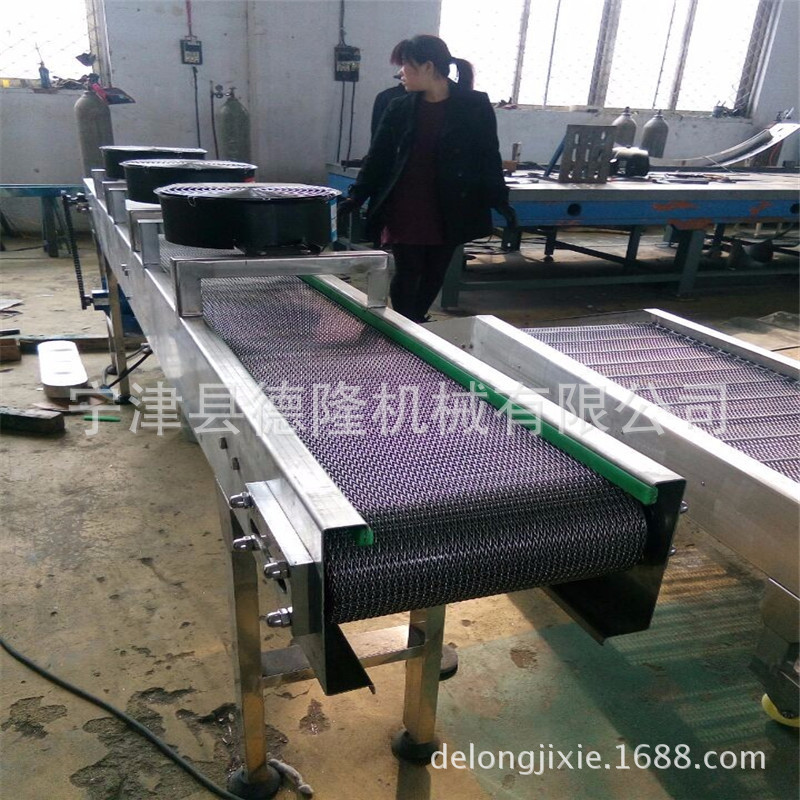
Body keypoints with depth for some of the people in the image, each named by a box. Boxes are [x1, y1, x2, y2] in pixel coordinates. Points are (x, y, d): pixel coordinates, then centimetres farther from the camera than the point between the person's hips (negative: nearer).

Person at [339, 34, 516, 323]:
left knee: (435, 276, 9)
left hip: (450, 212, 0)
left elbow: (489, 157, 1)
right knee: (407, 275, 0)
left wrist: (499, 201, -4)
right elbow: (377, 157, 6)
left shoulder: (475, 105, -3)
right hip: (404, 212, 1)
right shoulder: (399, 108, 4)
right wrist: (356, 197, -1)